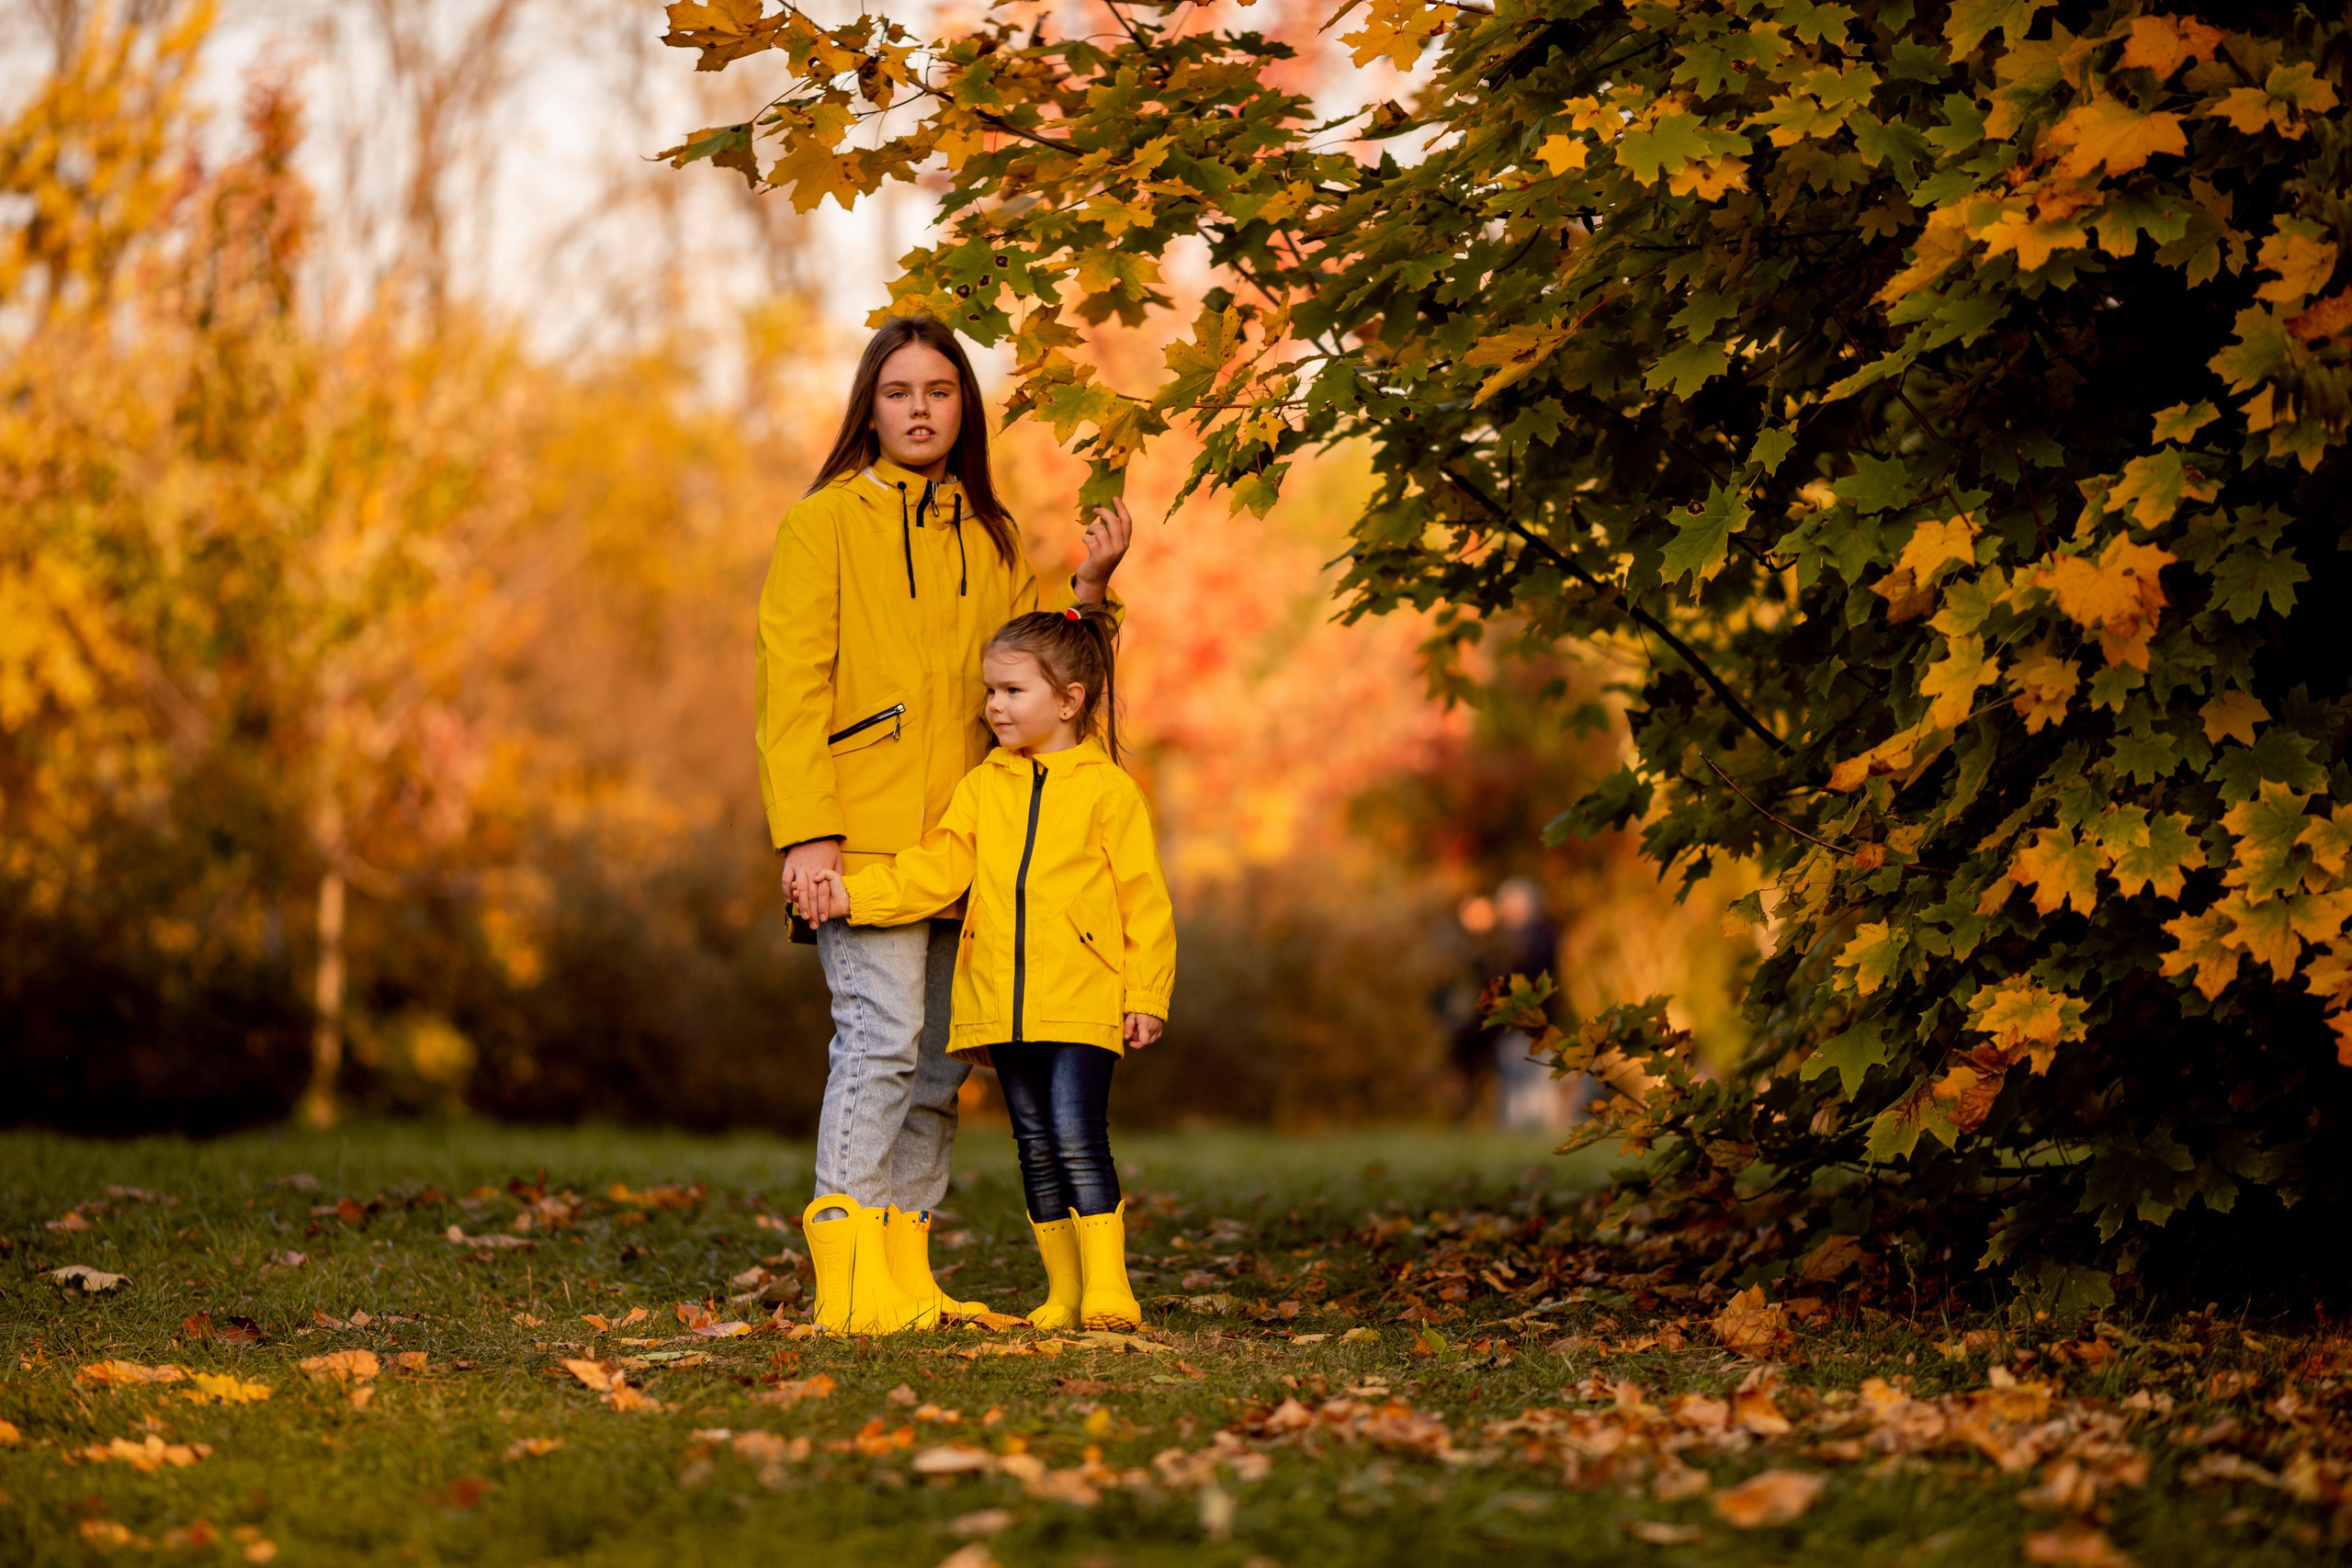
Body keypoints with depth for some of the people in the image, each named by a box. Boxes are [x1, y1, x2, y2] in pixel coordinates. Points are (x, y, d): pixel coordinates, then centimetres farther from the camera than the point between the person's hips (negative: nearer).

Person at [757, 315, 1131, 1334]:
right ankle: (849, 1272, -17)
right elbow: (792, 686, -6)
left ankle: (905, 1270, 10)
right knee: (883, 1032, -16)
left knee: (940, 1059, 5)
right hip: (862, 832, -6)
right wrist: (806, 831, -15)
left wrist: (1087, 589, 1)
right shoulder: (826, 521, 0)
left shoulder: (988, 538, 18)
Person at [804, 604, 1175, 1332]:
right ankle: (1064, 1292, 16)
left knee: (1078, 1140, -15)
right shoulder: (982, 787, 11)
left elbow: (1144, 898, 0)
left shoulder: (1108, 790, -1)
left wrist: (1146, 994, -3)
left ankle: (1107, 1287, -9)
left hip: (1082, 1004, -5)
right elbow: (935, 871, 4)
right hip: (1002, 1003, 5)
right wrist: (855, 895, -10)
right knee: (1036, 1149, 8)